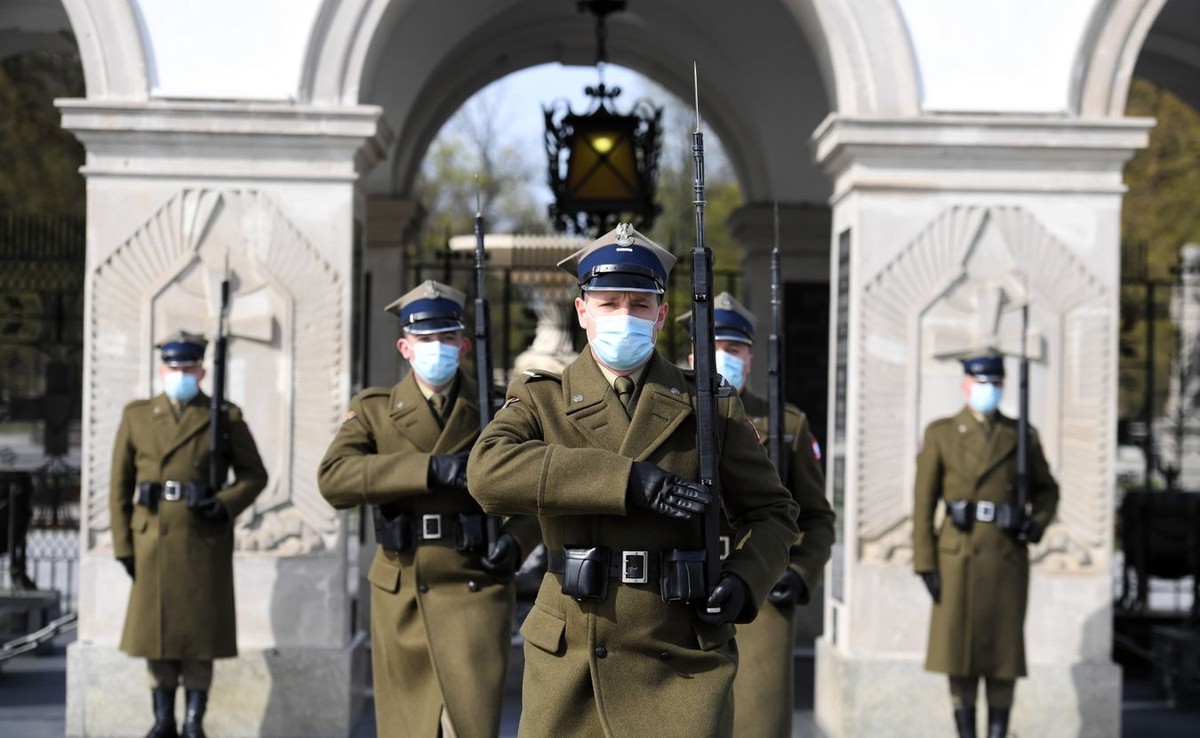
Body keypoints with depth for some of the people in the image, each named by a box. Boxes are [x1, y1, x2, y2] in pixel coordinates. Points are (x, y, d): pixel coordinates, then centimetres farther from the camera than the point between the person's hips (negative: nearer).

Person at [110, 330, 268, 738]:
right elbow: (120, 485, 7)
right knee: (156, 628, 5)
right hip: (154, 538, 2)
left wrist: (226, 504, -12)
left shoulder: (226, 418, 4)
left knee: (201, 628, 0)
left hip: (206, 540, -2)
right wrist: (123, 544, 1)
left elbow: (254, 474, 7)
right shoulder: (137, 416, 8)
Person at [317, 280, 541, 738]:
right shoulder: (373, 410, 6)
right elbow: (333, 478, -12)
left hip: (474, 593, -2)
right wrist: (430, 468, -22)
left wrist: (518, 541, -10)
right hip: (399, 595, 2)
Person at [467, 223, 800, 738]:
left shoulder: (709, 405, 8)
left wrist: (744, 581, -9)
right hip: (568, 662, 0)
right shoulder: (541, 399, 4)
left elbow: (771, 512, 14)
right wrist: (630, 480, -24)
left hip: (680, 661, 0)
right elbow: (488, 471, -17)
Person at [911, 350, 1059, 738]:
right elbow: (924, 503, 0)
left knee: (1003, 651, 1)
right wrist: (925, 563, -6)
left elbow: (1047, 490, 17)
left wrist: (1037, 524, -4)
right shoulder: (941, 434, 2)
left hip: (1007, 558, 1)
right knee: (958, 651, 0)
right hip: (959, 558, -1)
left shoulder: (1021, 435, 7)